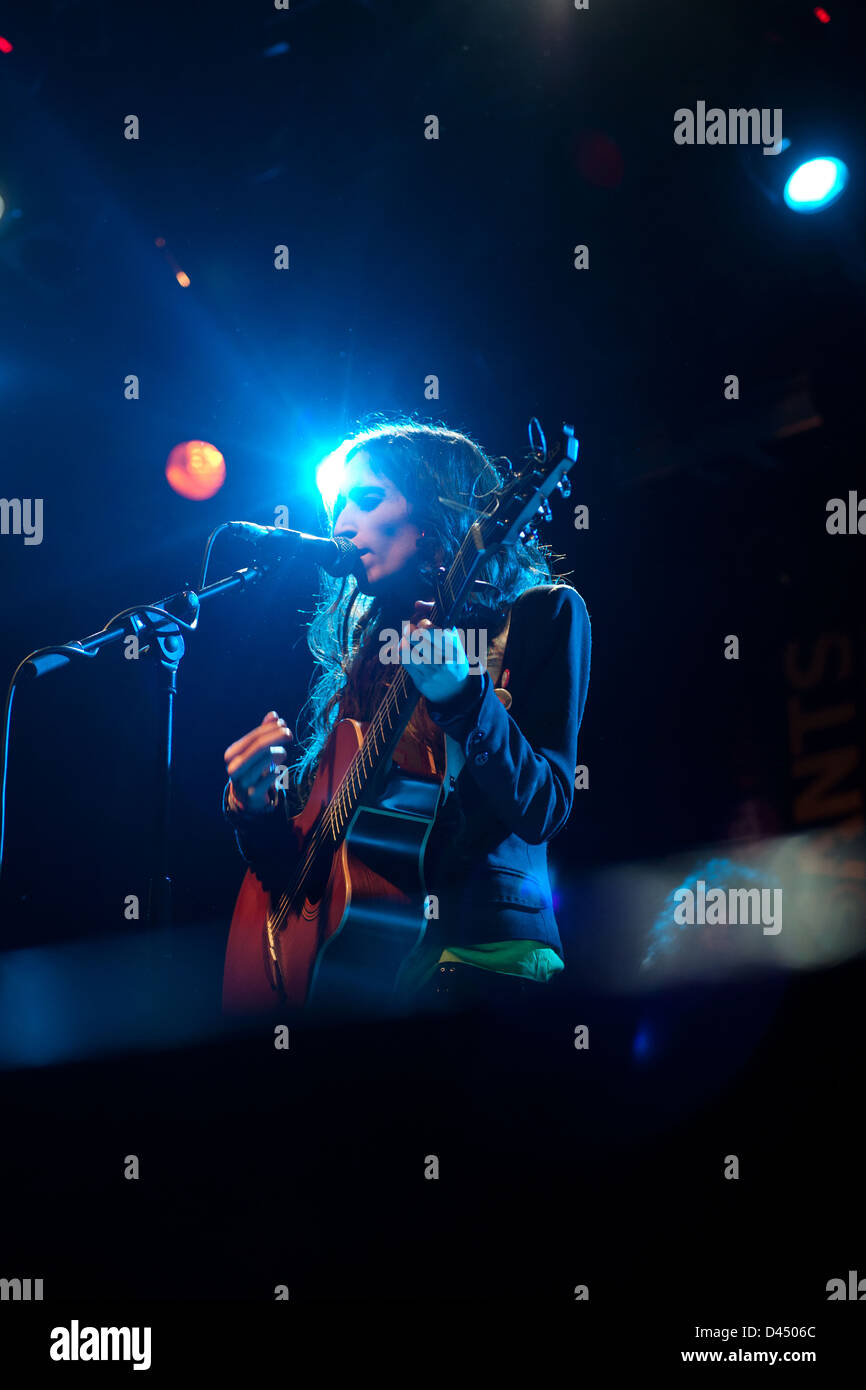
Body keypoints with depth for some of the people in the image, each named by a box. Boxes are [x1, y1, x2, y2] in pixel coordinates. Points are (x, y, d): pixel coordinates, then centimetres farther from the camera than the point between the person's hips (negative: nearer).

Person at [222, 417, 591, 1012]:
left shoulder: (543, 613, 3)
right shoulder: (366, 642, 16)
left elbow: (543, 812, -10)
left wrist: (463, 694, -22)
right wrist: (254, 809, -3)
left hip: (477, 948, -5)